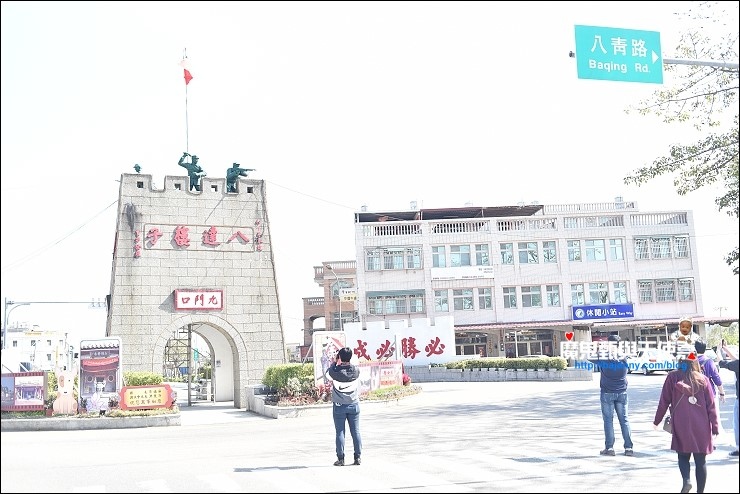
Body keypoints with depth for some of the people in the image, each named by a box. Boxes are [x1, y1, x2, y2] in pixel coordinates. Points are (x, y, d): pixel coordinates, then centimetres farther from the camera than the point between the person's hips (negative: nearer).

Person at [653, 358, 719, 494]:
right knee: (700, 460, 10)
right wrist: (715, 427, 7)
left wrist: (657, 421, 13)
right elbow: (711, 406, 1)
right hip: (701, 426, 1)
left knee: (683, 456, 11)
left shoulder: (672, 377, 0)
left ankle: (687, 481, -13)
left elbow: (664, 401, 2)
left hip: (681, 425, -1)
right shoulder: (703, 380, 1)